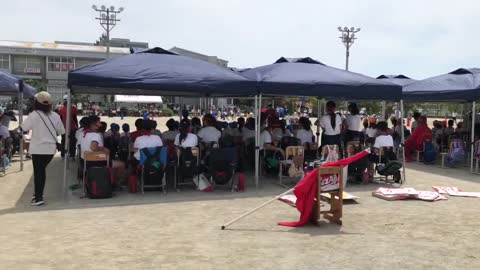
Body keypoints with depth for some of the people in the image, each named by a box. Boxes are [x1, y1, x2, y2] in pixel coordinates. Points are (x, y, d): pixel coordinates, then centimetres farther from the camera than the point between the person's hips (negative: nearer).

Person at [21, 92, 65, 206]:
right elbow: (61, 131, 5)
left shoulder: (34, 115, -14)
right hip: (50, 148, 4)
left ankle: (38, 198, 4)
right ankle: (39, 194, 26)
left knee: (38, 171, 4)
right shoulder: (55, 115, -2)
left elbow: (24, 127, -8)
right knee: (41, 170, 19)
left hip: (37, 148, -3)